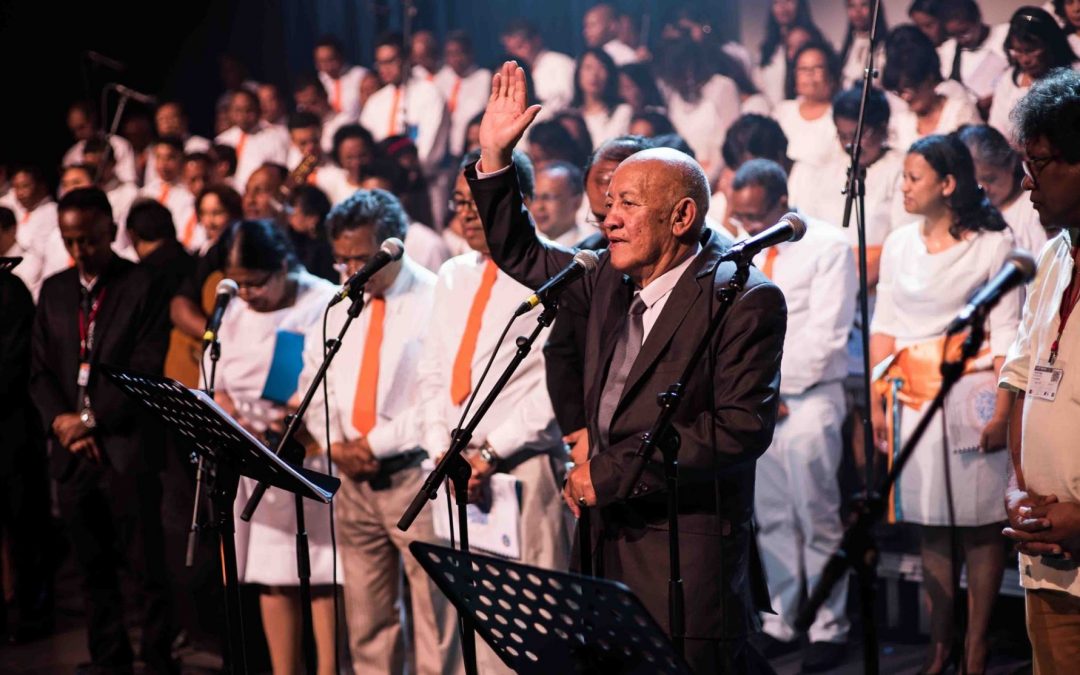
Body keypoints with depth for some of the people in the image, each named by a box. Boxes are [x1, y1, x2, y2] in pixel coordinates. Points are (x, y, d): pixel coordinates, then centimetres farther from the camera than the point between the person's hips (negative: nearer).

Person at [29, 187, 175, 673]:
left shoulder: (144, 286, -3)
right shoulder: (54, 291, 14)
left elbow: (146, 371, -9)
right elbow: (40, 371, 13)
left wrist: (93, 421, -12)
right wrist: (59, 420, -4)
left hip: (126, 449, -5)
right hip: (72, 451, 5)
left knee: (148, 569, -2)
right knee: (93, 573, 9)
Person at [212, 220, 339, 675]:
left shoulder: (326, 305, -8)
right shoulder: (235, 312, 11)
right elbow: (221, 386, 15)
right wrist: (235, 421, -5)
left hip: (312, 459, -6)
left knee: (322, 578, -5)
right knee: (271, 579, 9)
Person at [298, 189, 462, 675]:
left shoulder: (434, 301, -8)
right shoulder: (341, 306, 14)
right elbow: (316, 383, 20)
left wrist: (375, 442, -10)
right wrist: (335, 444, 3)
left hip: (415, 475, -6)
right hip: (354, 477, 6)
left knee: (433, 614, -5)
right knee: (366, 617, 8)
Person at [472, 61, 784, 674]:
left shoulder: (746, 299, -11)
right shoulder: (612, 281, 12)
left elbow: (745, 426, -18)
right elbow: (523, 255, 25)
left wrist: (613, 470, -16)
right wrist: (494, 155, 13)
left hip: (689, 561, -7)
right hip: (612, 547, 7)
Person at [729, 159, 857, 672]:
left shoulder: (828, 246, -6)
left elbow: (825, 334, -10)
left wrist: (779, 388, -8)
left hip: (808, 398, -6)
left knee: (818, 519, -4)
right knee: (771, 519, 7)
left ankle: (829, 630, 4)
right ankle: (778, 625, 13)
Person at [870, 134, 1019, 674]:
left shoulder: (992, 243, -4)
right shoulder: (899, 244, 9)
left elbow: (1006, 334, -7)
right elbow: (883, 327, 10)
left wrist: (1001, 410, -14)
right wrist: (876, 401, 4)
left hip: (970, 392, -4)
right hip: (913, 395, 4)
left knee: (978, 522, 0)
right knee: (930, 522, 8)